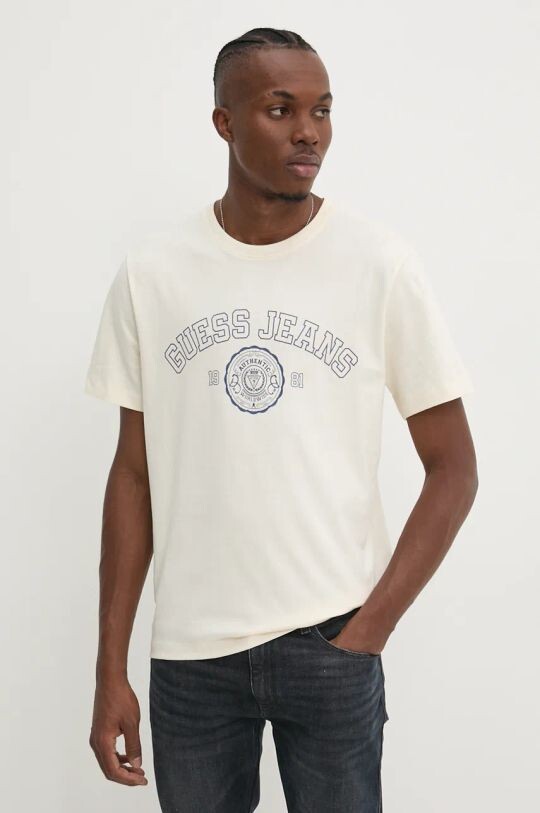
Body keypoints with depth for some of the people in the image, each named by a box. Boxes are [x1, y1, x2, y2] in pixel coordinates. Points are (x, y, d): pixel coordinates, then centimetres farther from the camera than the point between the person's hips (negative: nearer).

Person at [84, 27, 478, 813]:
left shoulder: (383, 262, -7)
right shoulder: (150, 270, -2)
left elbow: (453, 467, -2)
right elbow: (134, 472, 3)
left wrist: (369, 631, -8)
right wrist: (111, 667, 2)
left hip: (328, 639, -1)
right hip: (188, 648, 2)